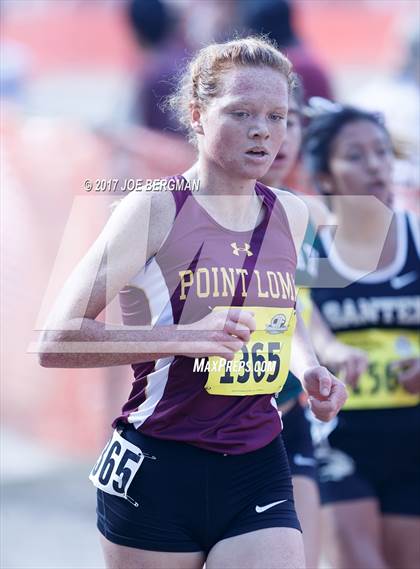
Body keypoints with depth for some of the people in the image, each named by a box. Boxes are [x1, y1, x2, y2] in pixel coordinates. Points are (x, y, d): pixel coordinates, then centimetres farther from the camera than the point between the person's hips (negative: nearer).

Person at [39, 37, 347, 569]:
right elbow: (56, 341, -15)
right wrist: (183, 337, -26)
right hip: (158, 473, -4)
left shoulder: (291, 215, 8)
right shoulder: (155, 209, -9)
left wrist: (307, 368, 9)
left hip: (259, 472, 4)